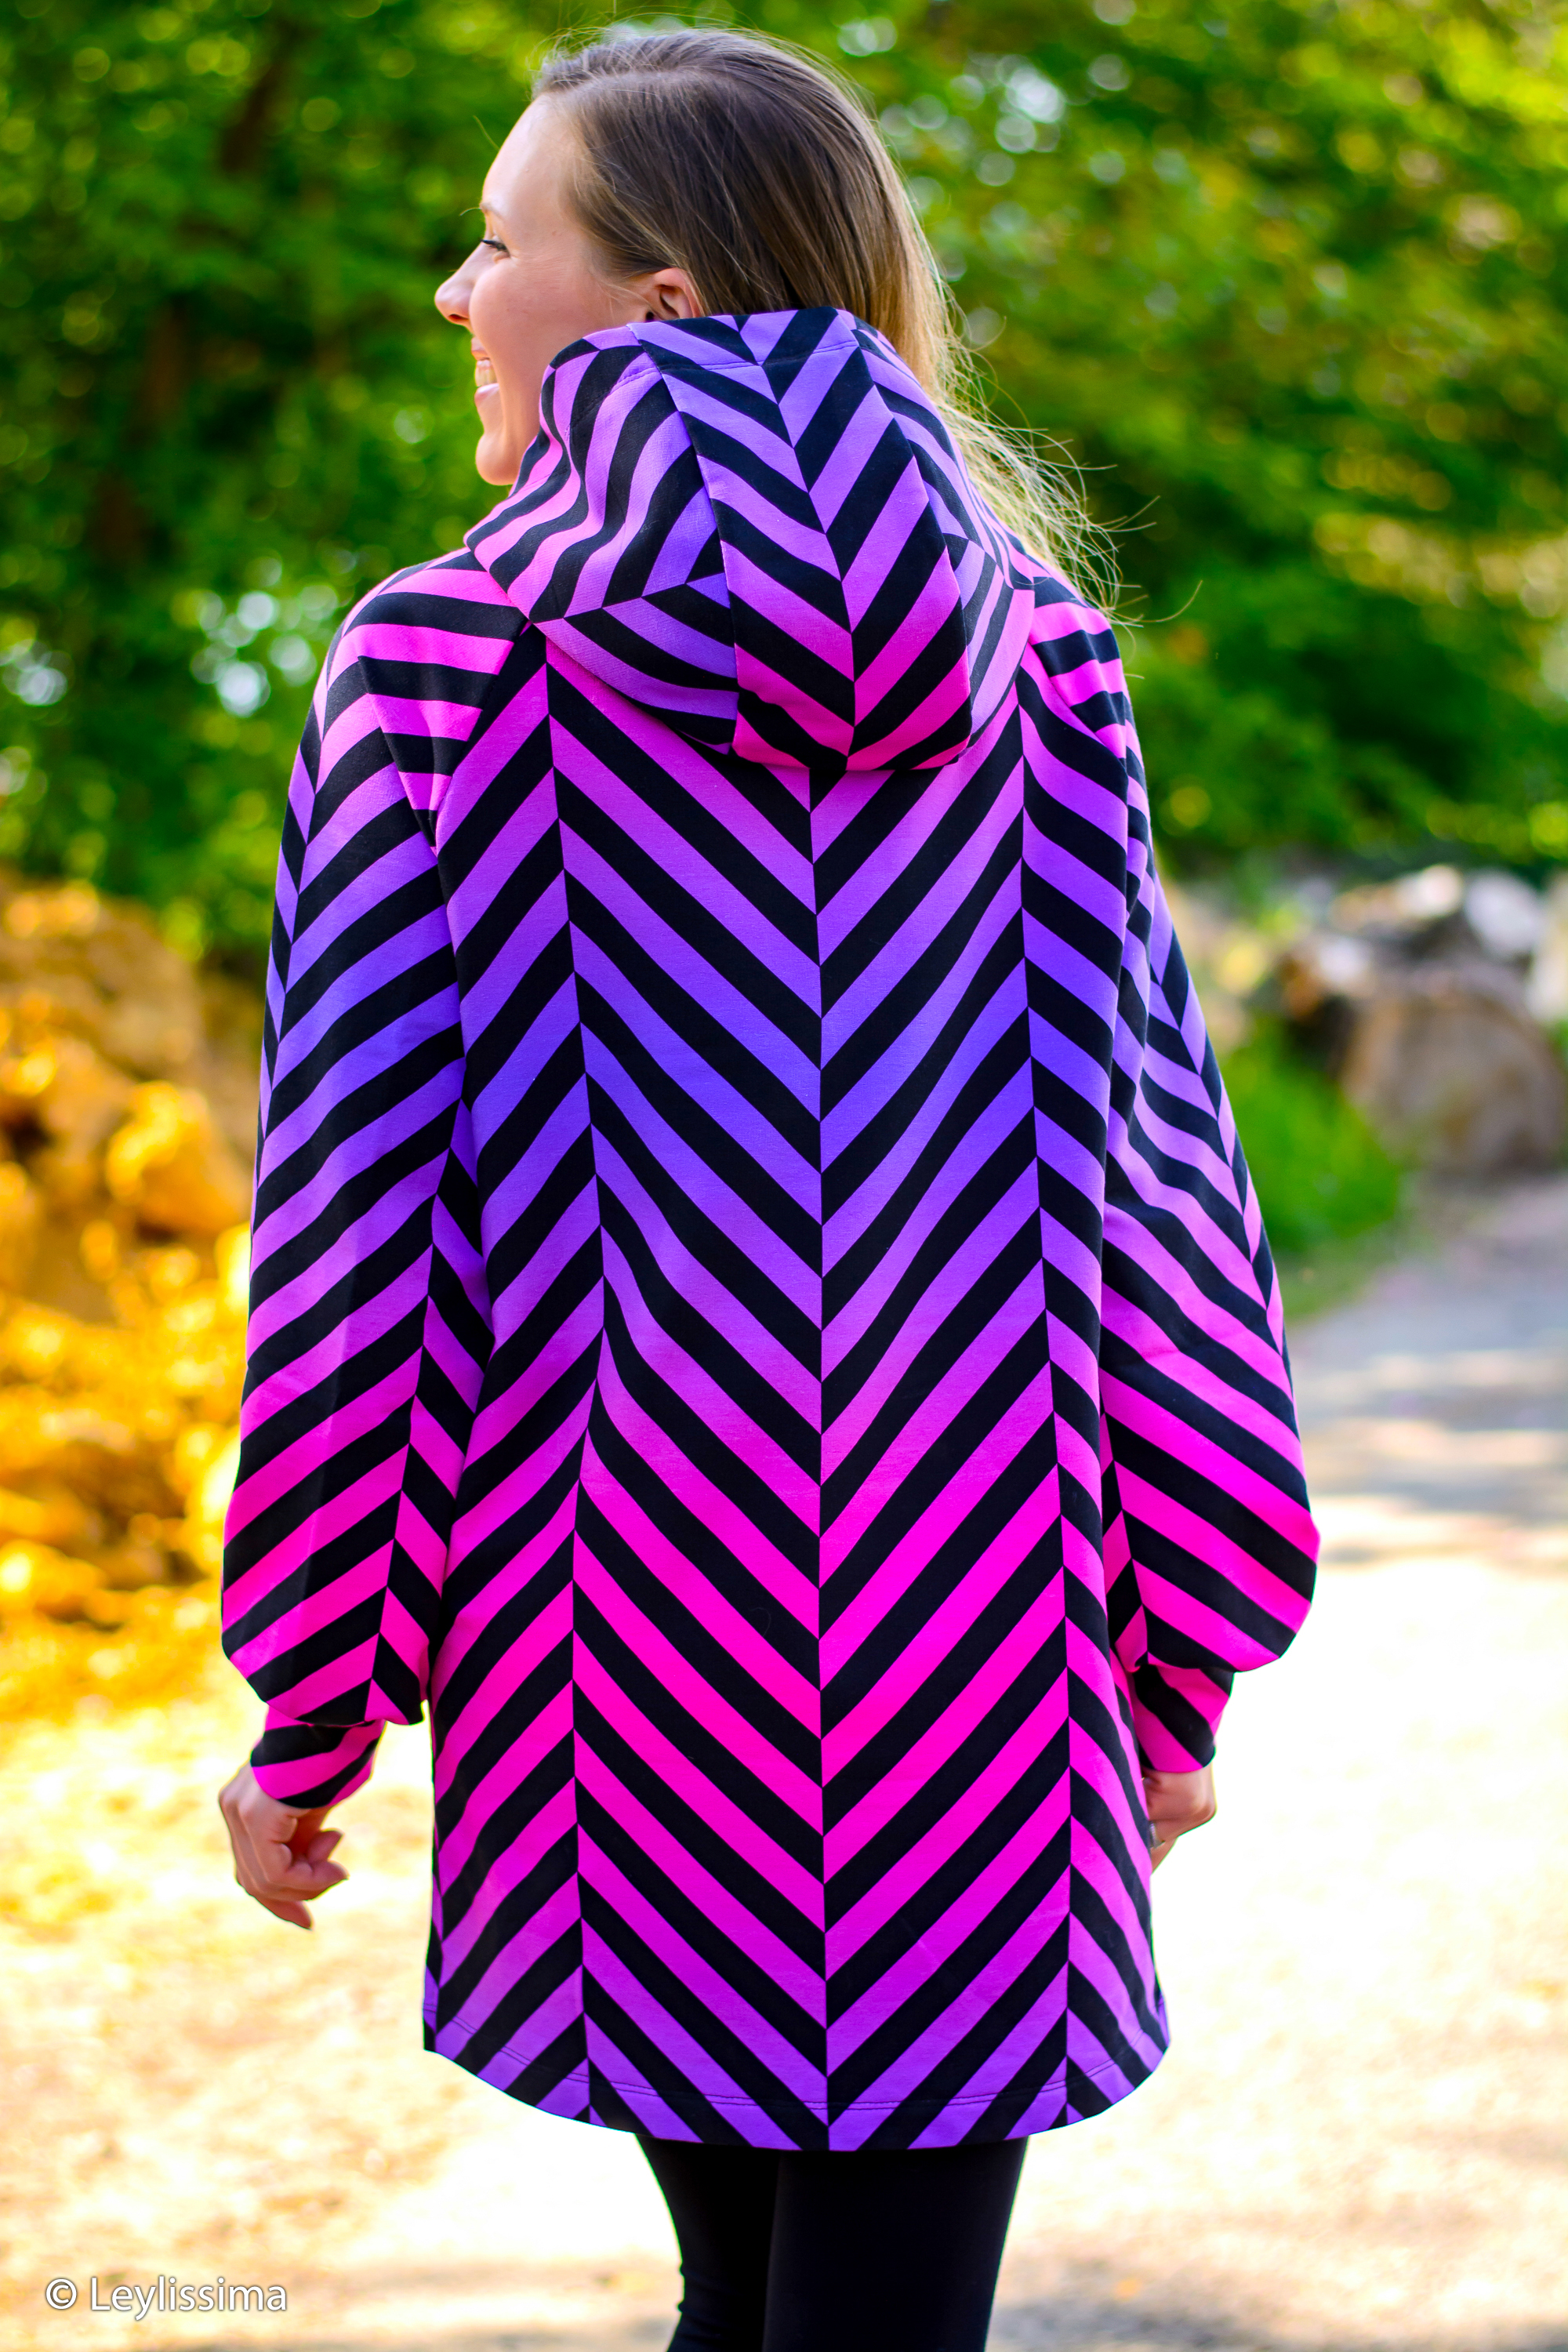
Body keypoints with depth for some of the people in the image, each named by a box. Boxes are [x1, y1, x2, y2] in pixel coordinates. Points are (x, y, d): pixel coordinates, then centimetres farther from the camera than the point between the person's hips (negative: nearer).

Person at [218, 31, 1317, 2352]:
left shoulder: (447, 674, -5)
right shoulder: (1027, 658, 2)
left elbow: (361, 1214, -6)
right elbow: (1154, 1160, 1)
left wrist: (307, 1713, 2)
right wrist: (1179, 1646, 9)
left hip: (636, 1640, -1)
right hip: (971, 1632, 1)